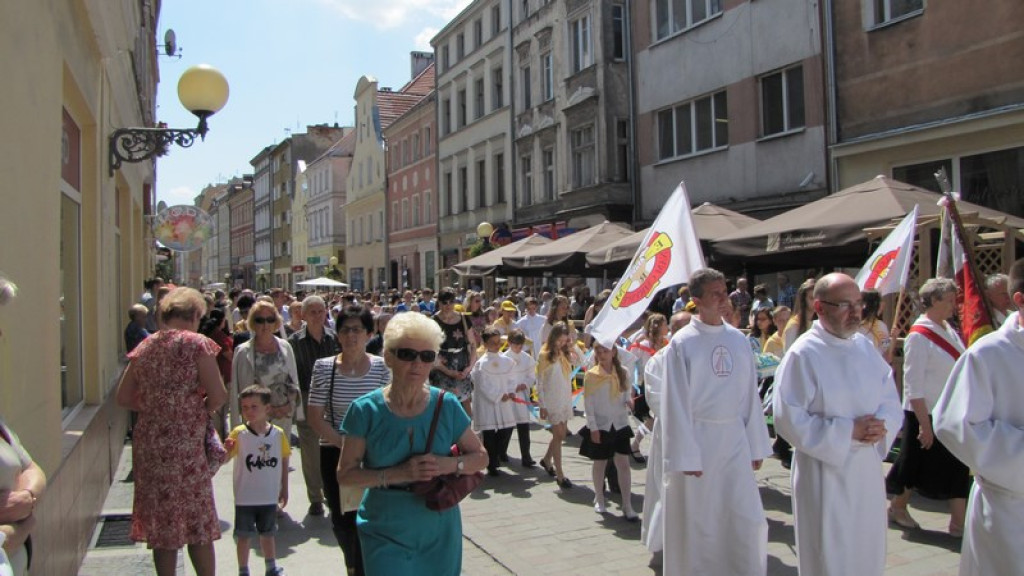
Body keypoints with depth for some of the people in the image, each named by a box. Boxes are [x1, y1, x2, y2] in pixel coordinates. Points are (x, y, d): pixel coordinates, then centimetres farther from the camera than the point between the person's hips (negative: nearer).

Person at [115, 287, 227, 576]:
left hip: (148, 444, 5)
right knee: (199, 524, 7)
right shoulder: (196, 343, -9)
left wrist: (154, 408, 13)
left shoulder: (145, 346, 9)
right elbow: (218, 395, -13)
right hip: (185, 445, -5)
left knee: (161, 523, 14)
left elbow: (124, 397, 12)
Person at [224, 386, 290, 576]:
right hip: (245, 498, -2)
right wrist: (226, 449, -37)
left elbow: (284, 462, 3)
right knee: (243, 536, 8)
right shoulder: (239, 433, -11)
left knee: (268, 533, 19)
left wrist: (284, 490, 6)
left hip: (269, 497, 2)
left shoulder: (278, 434, -6)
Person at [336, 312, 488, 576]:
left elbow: (480, 456, 3)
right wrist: (398, 474, -21)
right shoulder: (366, 410, -9)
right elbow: (345, 474, -7)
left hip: (440, 533, 2)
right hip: (385, 534, -2)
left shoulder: (447, 406, -5)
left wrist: (449, 464, -17)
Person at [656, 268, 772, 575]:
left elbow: (750, 396, 8)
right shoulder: (682, 343, -9)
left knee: (748, 521, 7)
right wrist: (686, 456, -12)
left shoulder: (739, 340, 5)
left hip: (735, 440, 4)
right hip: (697, 440, -4)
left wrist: (756, 446, 8)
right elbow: (675, 403, -10)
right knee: (696, 523, 7)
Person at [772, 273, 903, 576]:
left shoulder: (865, 347, 5)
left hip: (868, 470, 6)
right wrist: (848, 432, -20)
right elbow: (788, 419, -19)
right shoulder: (803, 354, -16)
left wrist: (882, 424, -12)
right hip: (826, 474, -6)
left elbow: (890, 398, 10)